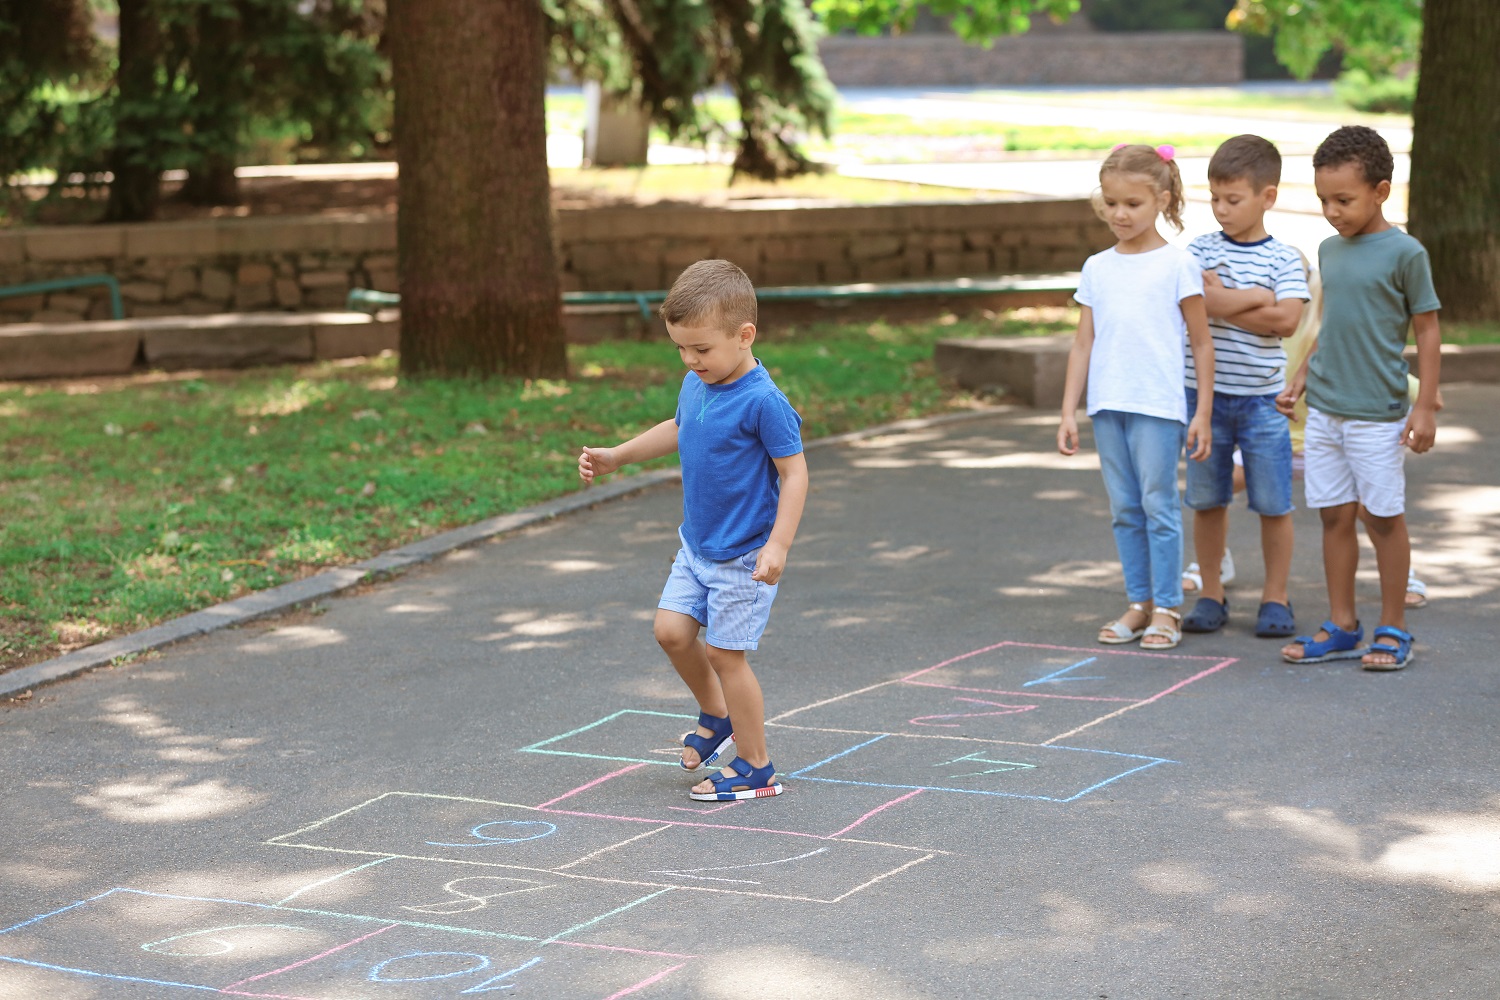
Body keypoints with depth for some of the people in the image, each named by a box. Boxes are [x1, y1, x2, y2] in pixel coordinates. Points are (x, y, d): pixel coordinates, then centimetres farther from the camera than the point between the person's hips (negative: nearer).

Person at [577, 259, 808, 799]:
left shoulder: (762, 402, -23)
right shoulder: (695, 385, 2)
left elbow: (794, 472, -20)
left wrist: (778, 545, -27)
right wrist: (615, 456, 22)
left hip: (744, 558, -8)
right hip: (696, 546, 8)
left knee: (724, 652, -3)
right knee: (672, 631, 5)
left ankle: (756, 768, 11)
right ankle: (717, 718, 30)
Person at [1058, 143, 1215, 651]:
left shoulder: (1178, 265, -2)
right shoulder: (1096, 269, 10)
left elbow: (1202, 343, 0)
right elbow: (1083, 344, 11)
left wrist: (1203, 413, -4)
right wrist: (1068, 412, 7)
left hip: (1158, 404, -4)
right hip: (1107, 404, 5)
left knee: (1159, 504, -2)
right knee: (1124, 508, 9)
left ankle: (1167, 608, 5)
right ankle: (1138, 603, 18)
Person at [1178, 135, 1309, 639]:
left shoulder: (1284, 259, -2)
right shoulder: (1200, 250, 3)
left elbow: (1287, 320, -15)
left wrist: (1222, 302, -14)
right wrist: (1254, 298, -13)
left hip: (1262, 399, -2)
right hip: (1205, 394, 2)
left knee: (1274, 504, 3)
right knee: (1207, 500, 8)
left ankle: (1275, 596, 16)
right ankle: (1211, 593, 20)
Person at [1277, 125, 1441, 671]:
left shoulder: (1404, 253, -8)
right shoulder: (1329, 251, 9)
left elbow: (1427, 330, -6)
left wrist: (1425, 406, -9)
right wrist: (1301, 379, 15)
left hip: (1377, 414, -5)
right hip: (1324, 410, 5)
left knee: (1382, 516, 2)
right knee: (1335, 516, 9)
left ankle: (1393, 629, 13)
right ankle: (1341, 626, 18)